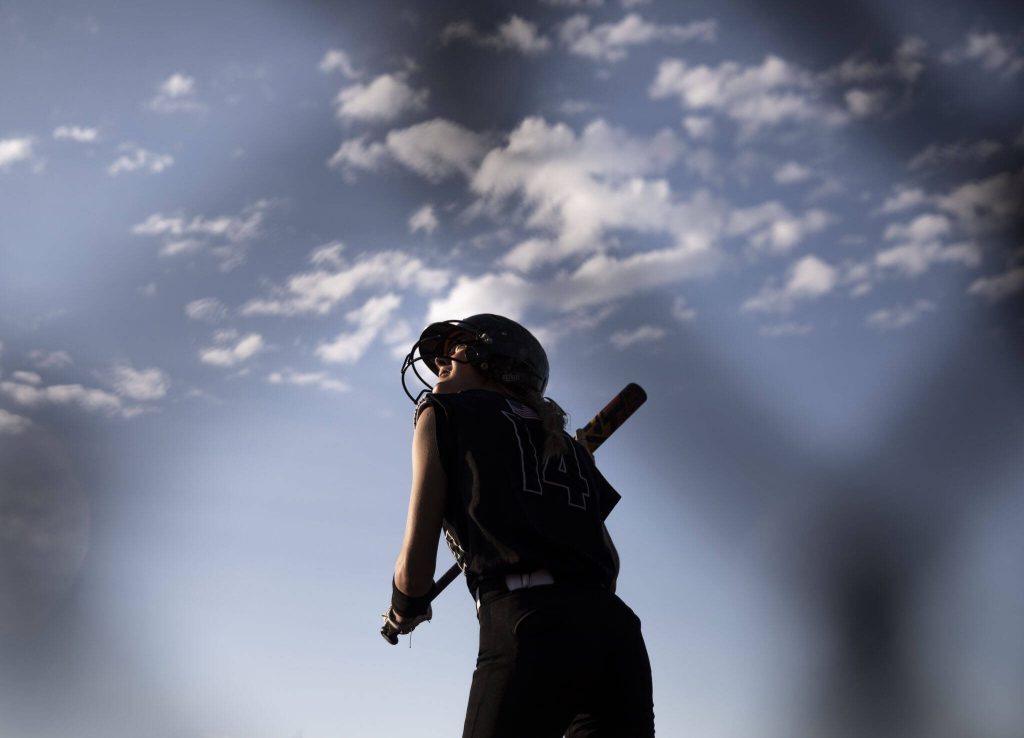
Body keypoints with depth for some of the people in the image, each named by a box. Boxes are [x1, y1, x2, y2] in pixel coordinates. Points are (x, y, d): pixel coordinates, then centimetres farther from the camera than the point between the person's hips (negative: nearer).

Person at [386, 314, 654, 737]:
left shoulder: (446, 413, 13)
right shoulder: (562, 441, 30)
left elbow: (416, 564, 7)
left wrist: (404, 611, 27)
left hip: (529, 629, -6)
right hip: (616, 633, 6)